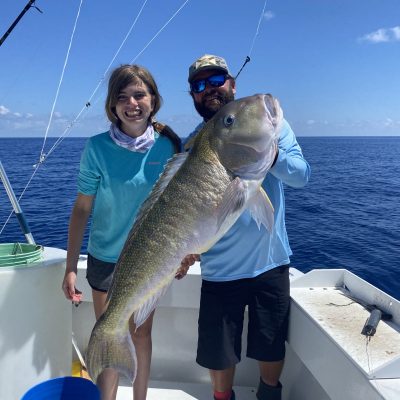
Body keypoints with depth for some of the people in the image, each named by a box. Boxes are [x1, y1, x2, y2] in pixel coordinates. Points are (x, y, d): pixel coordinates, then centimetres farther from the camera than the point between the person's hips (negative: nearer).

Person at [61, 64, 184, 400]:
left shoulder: (168, 145, -8)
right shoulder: (98, 147, -14)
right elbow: (82, 209, -10)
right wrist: (71, 267, -10)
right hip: (106, 258, -2)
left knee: (141, 334, 18)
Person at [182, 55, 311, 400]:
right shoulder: (191, 145, -1)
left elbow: (302, 175, -12)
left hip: (270, 262, 1)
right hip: (219, 269, 0)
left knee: (271, 349, 18)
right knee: (219, 356, 12)